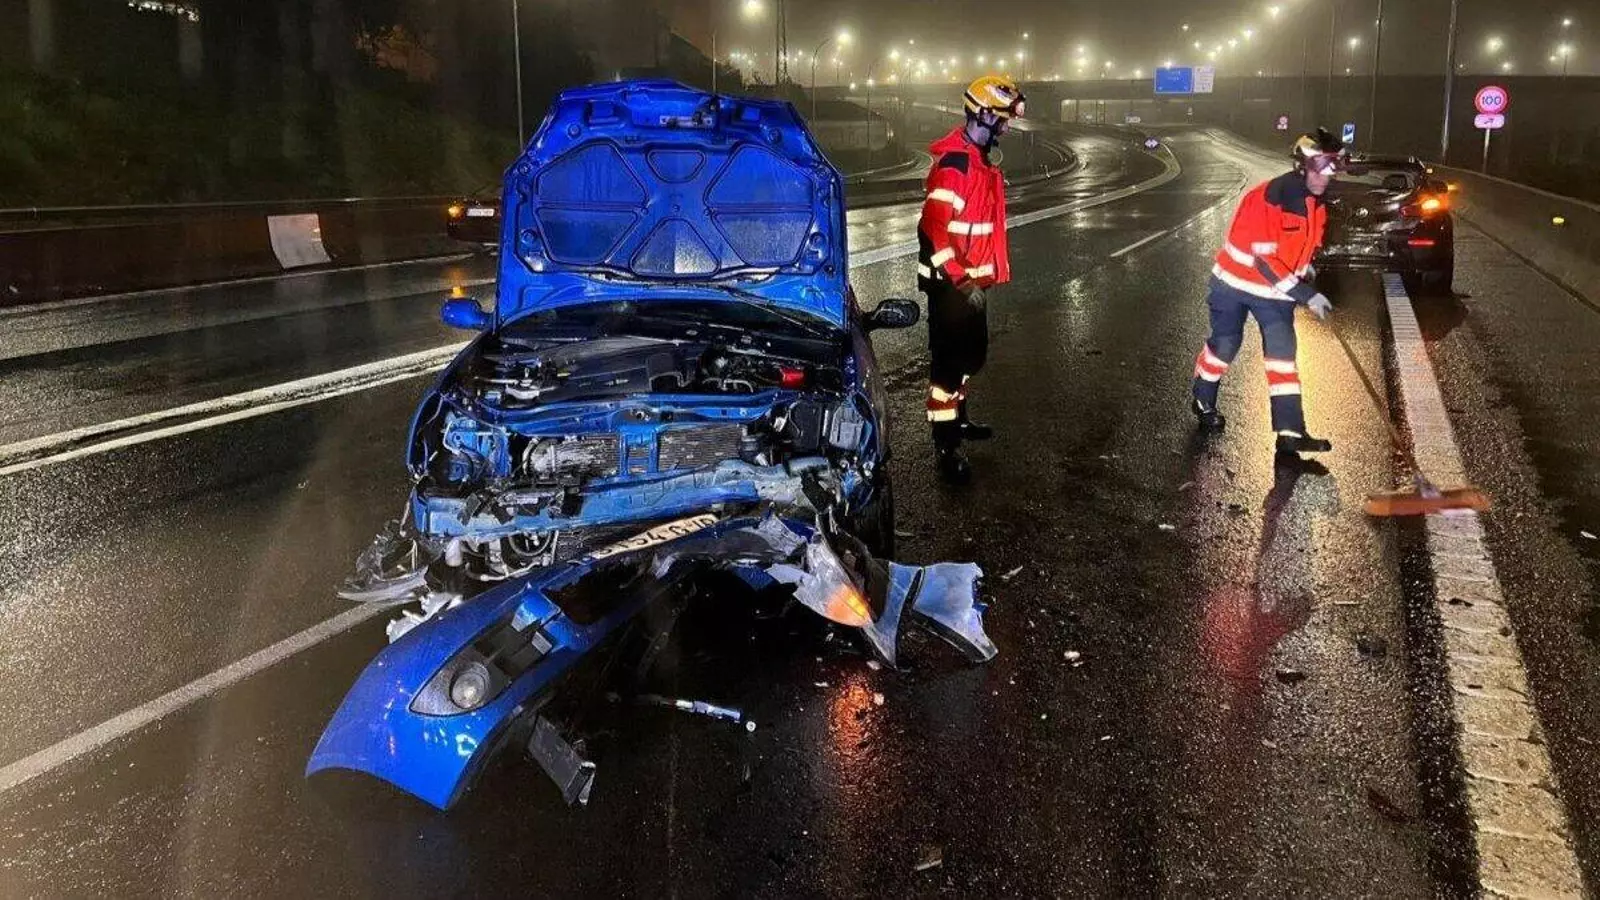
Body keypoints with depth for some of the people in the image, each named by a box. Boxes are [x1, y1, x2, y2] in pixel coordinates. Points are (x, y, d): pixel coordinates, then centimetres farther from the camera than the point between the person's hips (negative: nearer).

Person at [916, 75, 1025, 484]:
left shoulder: (984, 156, 11)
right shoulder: (955, 161, -21)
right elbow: (934, 229, -26)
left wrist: (988, 271, 23)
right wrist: (962, 280, -26)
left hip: (972, 277, 10)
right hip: (950, 281, -10)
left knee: (973, 353, 21)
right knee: (949, 358, -3)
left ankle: (956, 417, 39)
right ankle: (945, 446, 4)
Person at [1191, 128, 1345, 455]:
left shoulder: (1316, 203, -1)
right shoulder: (1267, 200, -27)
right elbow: (1264, 259, -31)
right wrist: (1305, 294, -31)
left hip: (1276, 288, 6)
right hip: (1235, 282, -6)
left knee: (1282, 351, -4)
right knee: (1224, 345, 5)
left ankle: (1290, 432, -6)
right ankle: (1203, 402, 33)